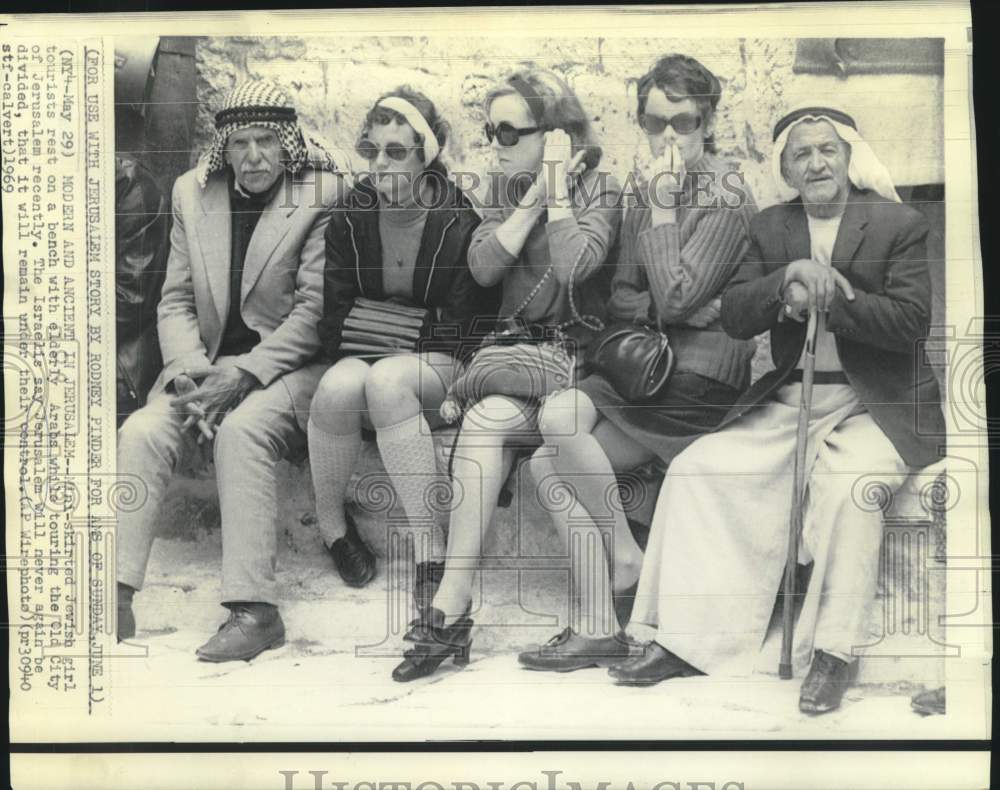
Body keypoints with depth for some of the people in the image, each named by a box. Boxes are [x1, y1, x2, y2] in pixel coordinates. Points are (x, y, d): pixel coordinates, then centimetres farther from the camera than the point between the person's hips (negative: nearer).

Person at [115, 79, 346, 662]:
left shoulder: (323, 194, -5)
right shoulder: (192, 192, 11)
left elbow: (315, 308, -11)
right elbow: (175, 301, 10)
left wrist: (244, 372, -19)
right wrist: (190, 370, -9)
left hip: (289, 366, -4)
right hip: (206, 367, 5)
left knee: (241, 430, -33)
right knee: (142, 431, -21)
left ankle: (254, 609, -30)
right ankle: (114, 596, -19)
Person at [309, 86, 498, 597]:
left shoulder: (459, 224, -5)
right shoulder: (348, 220, 4)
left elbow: (460, 330, -6)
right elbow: (334, 324, 4)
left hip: (438, 369, -3)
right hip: (364, 360, 3)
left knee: (386, 379, -36)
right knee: (340, 383, -33)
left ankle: (430, 548, -33)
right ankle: (329, 521, -7)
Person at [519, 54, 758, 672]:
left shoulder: (729, 199, -6)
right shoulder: (646, 201, 17)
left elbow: (675, 298, -16)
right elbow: (624, 302, 15)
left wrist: (662, 209, -10)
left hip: (703, 373, -8)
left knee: (560, 414, -24)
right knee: (551, 465, -10)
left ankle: (629, 559, -5)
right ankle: (596, 629, -7)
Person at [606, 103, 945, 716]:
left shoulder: (900, 224, 1)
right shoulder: (771, 228, 12)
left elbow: (912, 323, -9)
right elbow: (734, 317, 1)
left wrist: (828, 297, -20)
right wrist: (787, 283, -19)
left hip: (880, 404, -4)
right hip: (791, 400, 4)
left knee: (845, 479, -34)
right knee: (699, 468, -15)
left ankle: (833, 651, -18)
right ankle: (691, 640, -9)